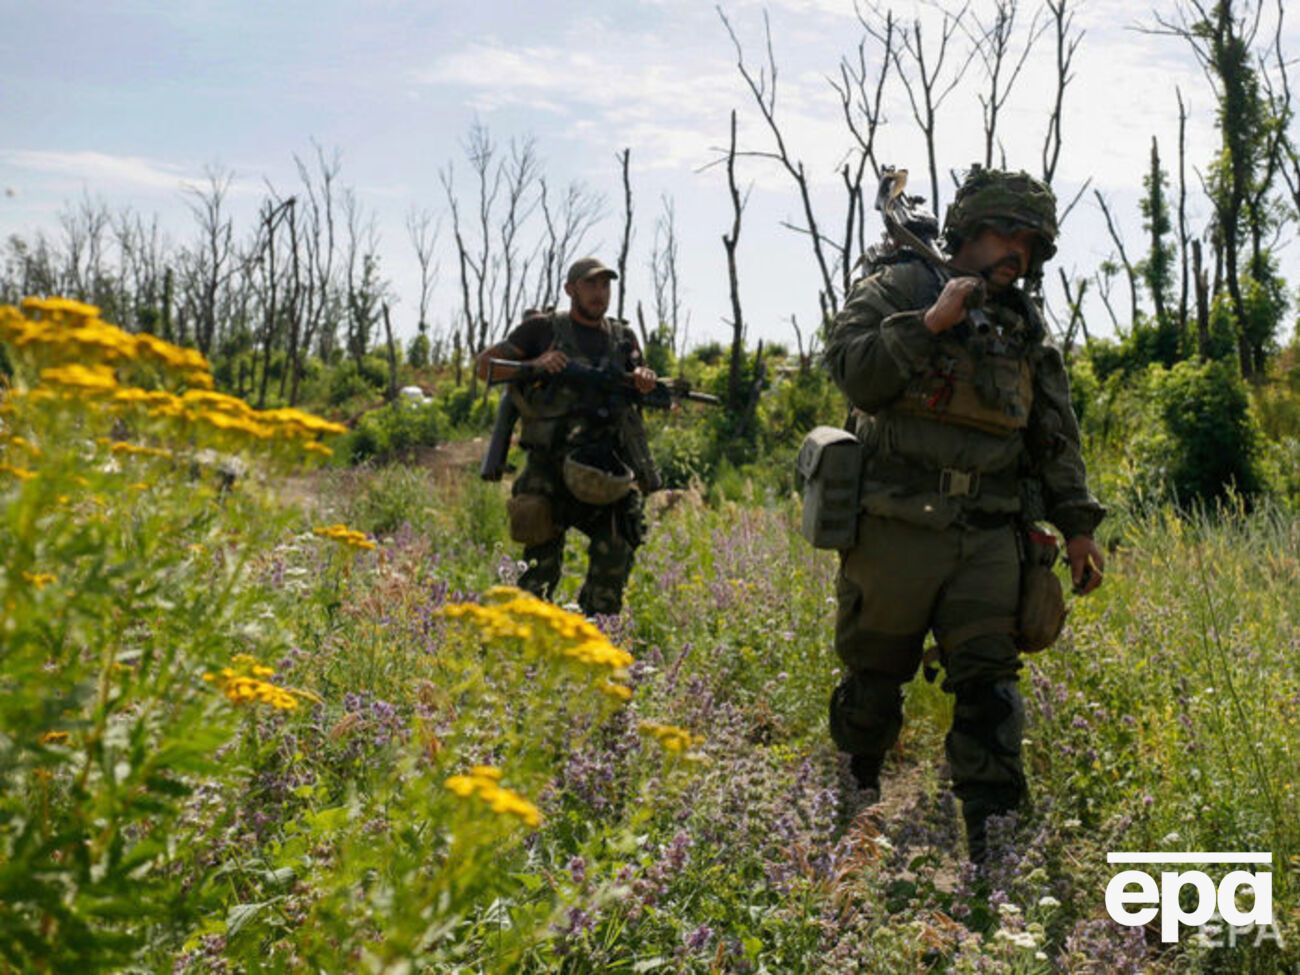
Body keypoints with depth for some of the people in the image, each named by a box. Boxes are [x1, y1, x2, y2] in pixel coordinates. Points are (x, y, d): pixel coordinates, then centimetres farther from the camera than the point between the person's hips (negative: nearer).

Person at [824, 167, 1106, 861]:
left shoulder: (1026, 328, 15)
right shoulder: (897, 288, 1)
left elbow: (1057, 436, 18)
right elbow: (853, 374, -14)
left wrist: (1077, 524, 14)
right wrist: (930, 322, -19)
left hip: (989, 535, 4)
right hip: (897, 526, -3)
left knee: (989, 680, -3)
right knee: (874, 674, 8)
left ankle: (992, 831, 0)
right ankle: (852, 799, 29)